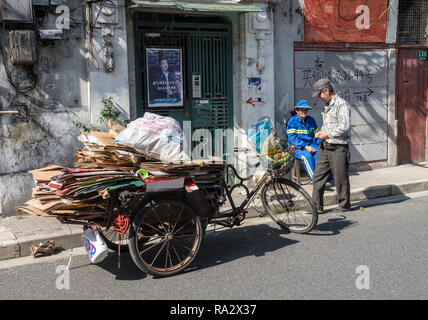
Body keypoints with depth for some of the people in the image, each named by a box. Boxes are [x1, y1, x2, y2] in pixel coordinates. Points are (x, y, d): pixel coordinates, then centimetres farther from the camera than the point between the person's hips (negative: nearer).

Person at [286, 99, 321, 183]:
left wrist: (320, 144, -3)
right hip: (297, 147, -4)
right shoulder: (292, 121, -1)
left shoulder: (311, 120, 15)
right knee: (307, 156, -34)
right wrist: (305, 147, -20)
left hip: (311, 145, 4)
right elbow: (292, 138, -11)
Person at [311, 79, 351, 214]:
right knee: (318, 176, 5)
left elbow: (344, 127, -21)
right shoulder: (327, 105, 16)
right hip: (324, 147, 8)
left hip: (338, 147, -8)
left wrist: (327, 135, -15)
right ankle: (317, 205, 11)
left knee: (340, 177, 3)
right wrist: (321, 131, 8)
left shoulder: (342, 104, -13)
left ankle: (344, 205, 17)